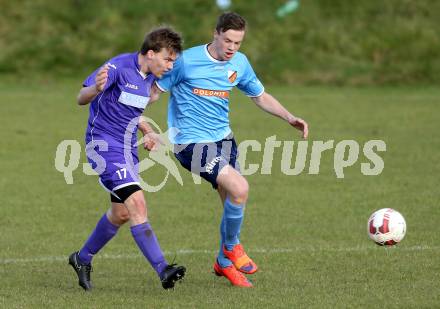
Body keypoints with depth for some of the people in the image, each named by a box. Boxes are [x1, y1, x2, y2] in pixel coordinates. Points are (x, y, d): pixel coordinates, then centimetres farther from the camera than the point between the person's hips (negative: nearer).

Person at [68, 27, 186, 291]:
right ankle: (163, 271, -24)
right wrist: (97, 88, -44)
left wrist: (148, 132, 9)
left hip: (127, 148, 9)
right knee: (137, 203, -20)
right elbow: (82, 98, -22)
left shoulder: (149, 76, 8)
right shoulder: (118, 67, -17)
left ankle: (83, 259, 34)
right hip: (104, 144, -9)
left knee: (121, 214, 13)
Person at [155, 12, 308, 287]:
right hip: (191, 142, -7)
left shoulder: (240, 63, 3)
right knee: (240, 188, -22)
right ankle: (232, 246, 3)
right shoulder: (186, 61, -14)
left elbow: (260, 96, 17)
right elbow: (154, 90, -5)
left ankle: (224, 263, 29)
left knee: (233, 203, 6)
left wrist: (290, 118, 5)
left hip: (223, 138, 7)